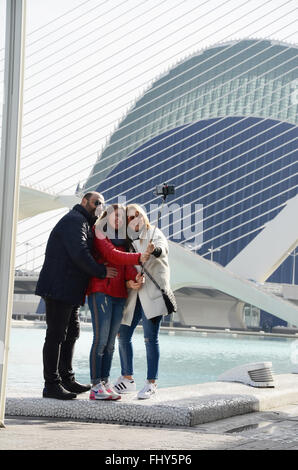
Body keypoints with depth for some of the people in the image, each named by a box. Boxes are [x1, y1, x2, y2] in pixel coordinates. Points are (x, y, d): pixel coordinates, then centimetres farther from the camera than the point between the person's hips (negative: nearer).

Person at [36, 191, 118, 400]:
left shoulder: (86, 225, 25)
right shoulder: (74, 221, -10)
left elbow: (85, 254, 21)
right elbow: (79, 254, -22)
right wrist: (102, 271, -17)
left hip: (70, 291, 11)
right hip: (58, 288, -11)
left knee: (71, 332, 15)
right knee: (56, 334, -9)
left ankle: (67, 379, 23)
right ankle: (51, 384, -8)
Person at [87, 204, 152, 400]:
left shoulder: (124, 240, 20)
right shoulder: (100, 235, 1)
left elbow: (126, 263, 4)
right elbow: (112, 255, -15)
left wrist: (133, 277, -17)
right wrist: (138, 258, -25)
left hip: (119, 294, 7)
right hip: (100, 291, -7)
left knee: (110, 342, 7)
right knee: (100, 339, -11)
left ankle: (105, 382, 10)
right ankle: (96, 386, -11)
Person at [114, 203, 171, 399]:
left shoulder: (154, 233, 0)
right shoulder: (129, 239, 16)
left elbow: (163, 248, -21)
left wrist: (155, 249, -45)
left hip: (152, 291, -6)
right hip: (133, 294, 6)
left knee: (150, 337, -9)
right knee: (123, 335, 7)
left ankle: (152, 383, -4)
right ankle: (127, 378, 20)